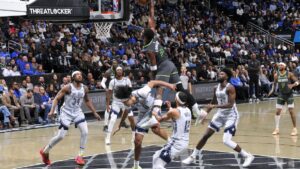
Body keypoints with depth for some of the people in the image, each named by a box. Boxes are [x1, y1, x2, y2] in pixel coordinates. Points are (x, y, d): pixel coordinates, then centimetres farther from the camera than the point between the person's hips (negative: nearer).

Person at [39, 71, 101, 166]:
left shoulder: (85, 88, -1)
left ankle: (80, 156, -3)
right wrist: (52, 111, -27)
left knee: (85, 132, -14)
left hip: (77, 112, 5)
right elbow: (57, 98, -14)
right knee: (61, 136, -5)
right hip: (66, 113, -5)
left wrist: (94, 113, 16)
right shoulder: (68, 88, -17)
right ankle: (45, 151, 18)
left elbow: (87, 101, 16)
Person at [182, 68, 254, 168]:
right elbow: (213, 102, 18)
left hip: (231, 116, -8)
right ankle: (192, 157, 20)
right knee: (206, 135, 7)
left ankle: (248, 156, -4)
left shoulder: (230, 88, -20)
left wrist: (215, 106, -32)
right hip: (220, 114, 8)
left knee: (226, 141, -18)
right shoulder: (216, 88, 4)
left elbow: (230, 104, -28)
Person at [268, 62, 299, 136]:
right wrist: (272, 90, -3)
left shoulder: (289, 74, -11)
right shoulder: (276, 75, -1)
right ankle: (277, 129, 7)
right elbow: (274, 83, 13)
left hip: (289, 94, -3)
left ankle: (295, 129, 4)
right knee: (277, 111, -1)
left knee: (291, 111, -6)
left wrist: (293, 85, -28)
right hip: (281, 95, 3)